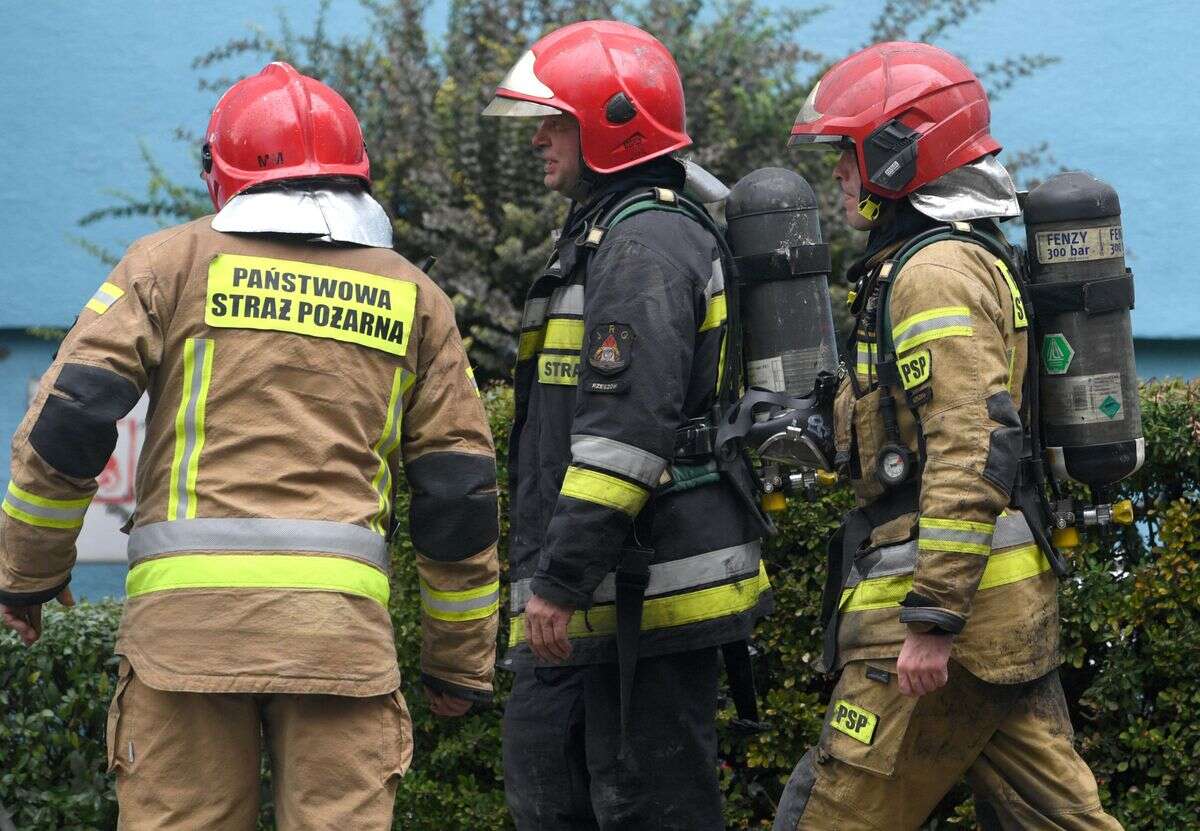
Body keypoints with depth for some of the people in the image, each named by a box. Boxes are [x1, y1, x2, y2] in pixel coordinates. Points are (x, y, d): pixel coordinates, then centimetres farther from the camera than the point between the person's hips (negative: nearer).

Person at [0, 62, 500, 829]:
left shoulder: (174, 264, 9)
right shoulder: (411, 299, 16)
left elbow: (70, 417, 1)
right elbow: (461, 488, 15)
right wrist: (461, 660, 21)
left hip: (188, 601, -1)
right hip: (340, 615, 1)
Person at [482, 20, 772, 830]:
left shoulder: (645, 245, -15)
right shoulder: (604, 237, 20)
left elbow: (628, 430, -24)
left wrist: (561, 579, -24)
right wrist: (551, 578, 25)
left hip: (648, 593, -11)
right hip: (602, 595, 11)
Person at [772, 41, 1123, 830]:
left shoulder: (936, 273, -14)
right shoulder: (979, 259, 19)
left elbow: (972, 451, -24)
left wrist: (932, 619, -25)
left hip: (952, 602, -10)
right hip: (1011, 610, 10)